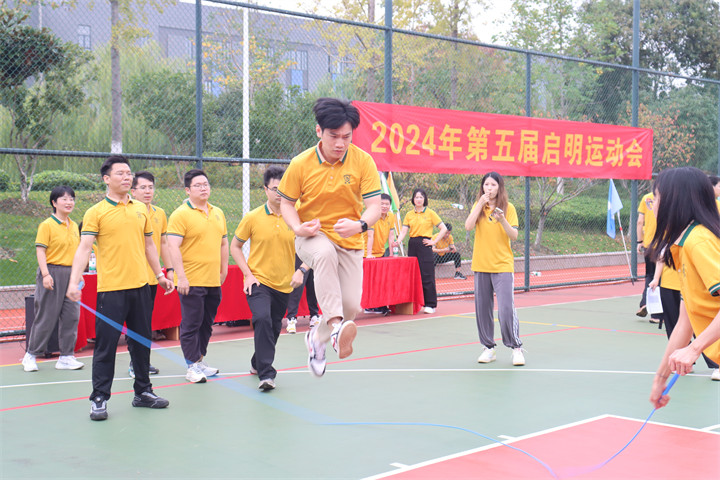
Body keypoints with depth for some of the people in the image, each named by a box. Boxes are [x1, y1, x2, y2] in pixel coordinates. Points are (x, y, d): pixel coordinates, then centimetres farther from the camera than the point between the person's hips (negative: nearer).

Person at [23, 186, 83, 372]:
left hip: (71, 274, 6)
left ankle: (66, 357, 12)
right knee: (46, 316, -1)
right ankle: (31, 355, 15)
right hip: (52, 273, -6)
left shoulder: (74, 226, 12)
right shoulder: (47, 225, -7)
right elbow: (40, 251, -11)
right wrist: (46, 274, -19)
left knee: (71, 316, 4)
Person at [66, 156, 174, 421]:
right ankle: (99, 399, 8)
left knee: (142, 341, 13)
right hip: (110, 289, -5)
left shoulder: (141, 209, 11)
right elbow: (84, 247, -12)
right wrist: (74, 282, -22)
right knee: (106, 344, -2)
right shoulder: (95, 212, -5)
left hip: (141, 287, 5)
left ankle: (143, 392, 26)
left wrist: (160, 275, 20)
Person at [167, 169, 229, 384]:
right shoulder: (180, 214, -8)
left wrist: (223, 270, 17)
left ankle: (200, 360, 26)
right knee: (191, 324, -2)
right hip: (191, 282, -6)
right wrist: (181, 277, -19)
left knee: (207, 323, 14)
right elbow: (173, 247, -14)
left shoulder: (218, 213, 13)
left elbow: (224, 243, 22)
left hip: (214, 281, 7)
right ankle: (192, 366, 6)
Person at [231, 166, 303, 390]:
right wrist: (248, 274, -6)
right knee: (263, 320, -26)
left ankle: (258, 363, 43)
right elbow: (235, 246, 5)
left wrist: (300, 271, -7)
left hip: (284, 285, 3)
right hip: (258, 282, -3)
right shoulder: (253, 217, -5)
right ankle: (266, 374, -19)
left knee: (274, 328, 16)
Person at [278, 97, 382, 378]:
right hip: (312, 236, -2)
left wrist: (359, 224, -36)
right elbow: (286, 202, 1)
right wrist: (297, 227, -20)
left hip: (350, 240, 2)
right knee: (325, 253, -39)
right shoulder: (301, 164, -11)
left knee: (351, 305, -8)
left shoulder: (363, 161, -11)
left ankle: (317, 337, 24)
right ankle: (336, 326, -47)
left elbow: (374, 206, -13)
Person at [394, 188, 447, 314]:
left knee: (427, 275, -7)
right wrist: (398, 241, -17)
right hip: (412, 244, 4)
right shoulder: (409, 214, 11)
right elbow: (404, 230, 2)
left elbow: (443, 229, -1)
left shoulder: (430, 213, 1)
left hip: (424, 245, -4)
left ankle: (430, 304, -2)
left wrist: (434, 241, -7)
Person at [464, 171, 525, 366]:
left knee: (506, 308, -11)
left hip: (503, 266, -3)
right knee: (482, 309, 6)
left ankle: (516, 347, 2)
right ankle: (488, 348, 17)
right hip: (481, 265, 3)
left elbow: (514, 236, -6)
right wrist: (480, 204, -13)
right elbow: (468, 227, -8)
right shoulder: (478, 206, 8)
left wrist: (503, 220, -22)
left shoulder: (508, 208, 1)